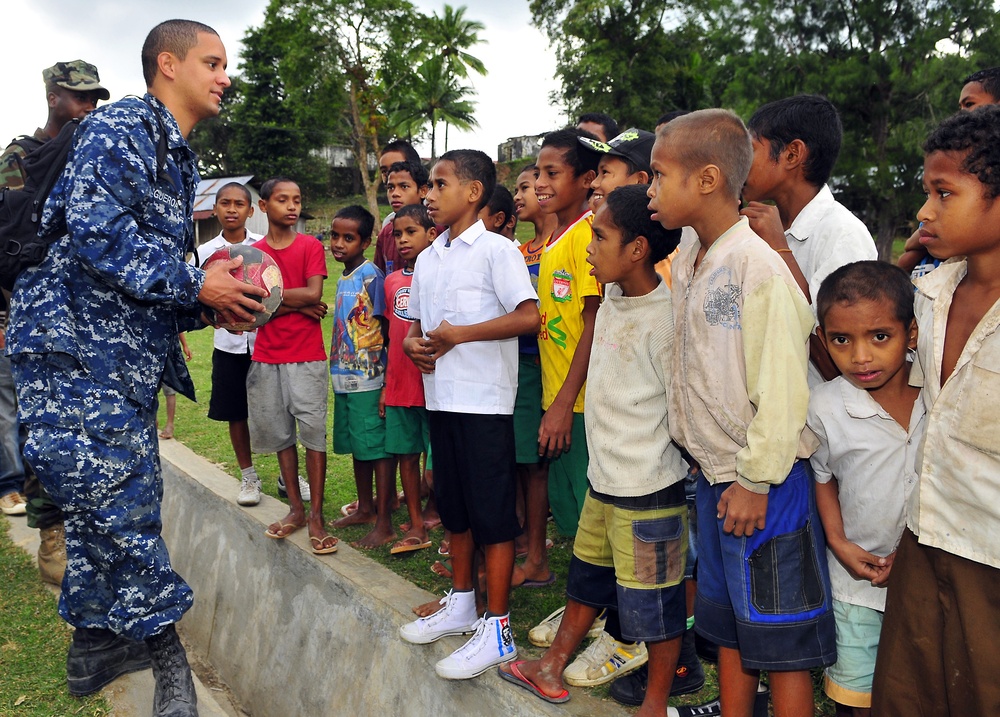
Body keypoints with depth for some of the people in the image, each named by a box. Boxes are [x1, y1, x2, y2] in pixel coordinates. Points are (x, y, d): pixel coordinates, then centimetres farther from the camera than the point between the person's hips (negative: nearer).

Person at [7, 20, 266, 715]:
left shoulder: (180, 160, 21)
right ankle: (163, 648, 6)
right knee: (119, 497, -6)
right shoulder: (121, 126, -8)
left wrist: (214, 303, 6)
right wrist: (195, 285, -18)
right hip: (75, 344, -10)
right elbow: (94, 228, -22)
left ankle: (96, 641, 27)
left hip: (128, 355, 10)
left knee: (113, 500, 14)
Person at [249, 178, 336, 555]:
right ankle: (295, 509, 21)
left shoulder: (311, 246, 1)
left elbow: (314, 293, -13)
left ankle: (316, 516, 3)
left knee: (313, 432, -4)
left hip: (306, 357, -3)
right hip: (266, 357, 3)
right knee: (281, 434, 9)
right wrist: (296, 303, -12)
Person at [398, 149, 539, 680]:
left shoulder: (496, 249, -7)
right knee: (453, 505, 17)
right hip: (440, 396, 8)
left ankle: (496, 629, 7)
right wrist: (412, 344, 0)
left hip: (484, 398, -7)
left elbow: (529, 317, -17)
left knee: (493, 511, -2)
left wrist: (459, 333, -16)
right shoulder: (427, 259, 15)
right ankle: (461, 604, 32)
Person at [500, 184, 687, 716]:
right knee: (586, 577, 23)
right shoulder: (612, 298, 5)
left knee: (654, 602, 8)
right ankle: (552, 669, 39)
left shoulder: (664, 318, -21)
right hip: (602, 480, 9)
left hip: (649, 491, -8)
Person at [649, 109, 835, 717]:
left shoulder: (757, 263, -19)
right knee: (728, 626, 20)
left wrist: (755, 480, -17)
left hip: (766, 483, -8)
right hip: (714, 475, 8)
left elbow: (780, 386, -20)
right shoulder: (687, 262, 7)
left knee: (781, 636, 7)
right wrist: (698, 448, 14)